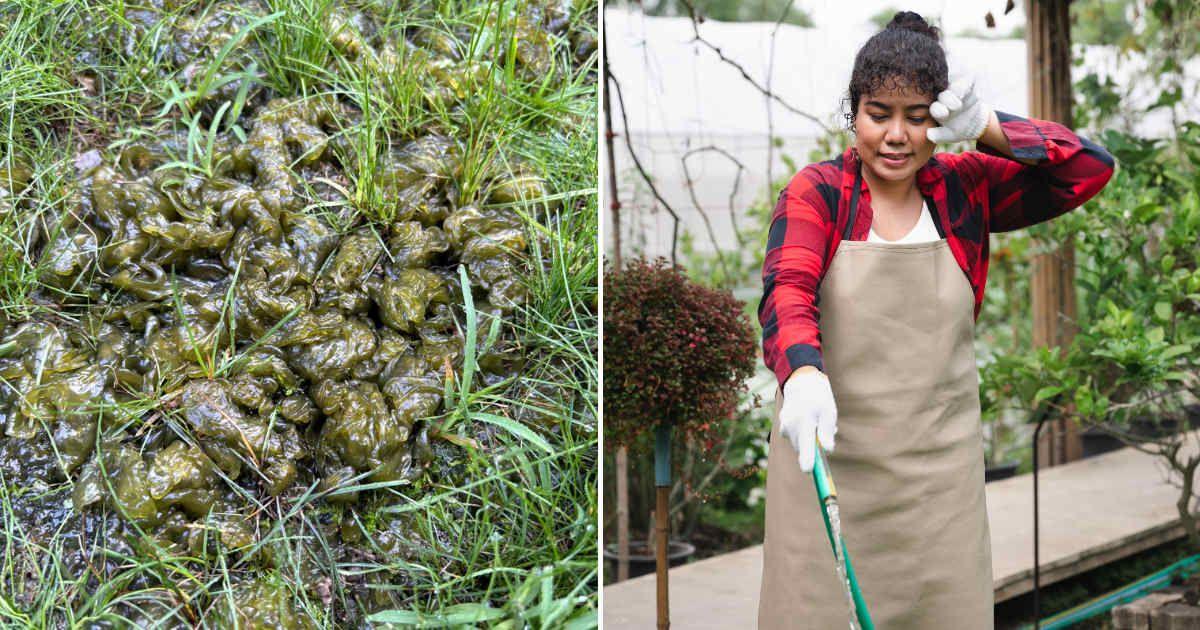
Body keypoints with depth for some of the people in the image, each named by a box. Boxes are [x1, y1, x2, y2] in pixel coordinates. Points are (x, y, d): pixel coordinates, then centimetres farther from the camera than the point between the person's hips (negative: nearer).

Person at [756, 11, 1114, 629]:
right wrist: (804, 374, -41)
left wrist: (990, 130, -14)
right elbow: (787, 291, -21)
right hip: (827, 459, -2)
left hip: (939, 468, 2)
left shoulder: (965, 189, 5)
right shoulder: (816, 192, -3)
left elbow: (1091, 169, 0)